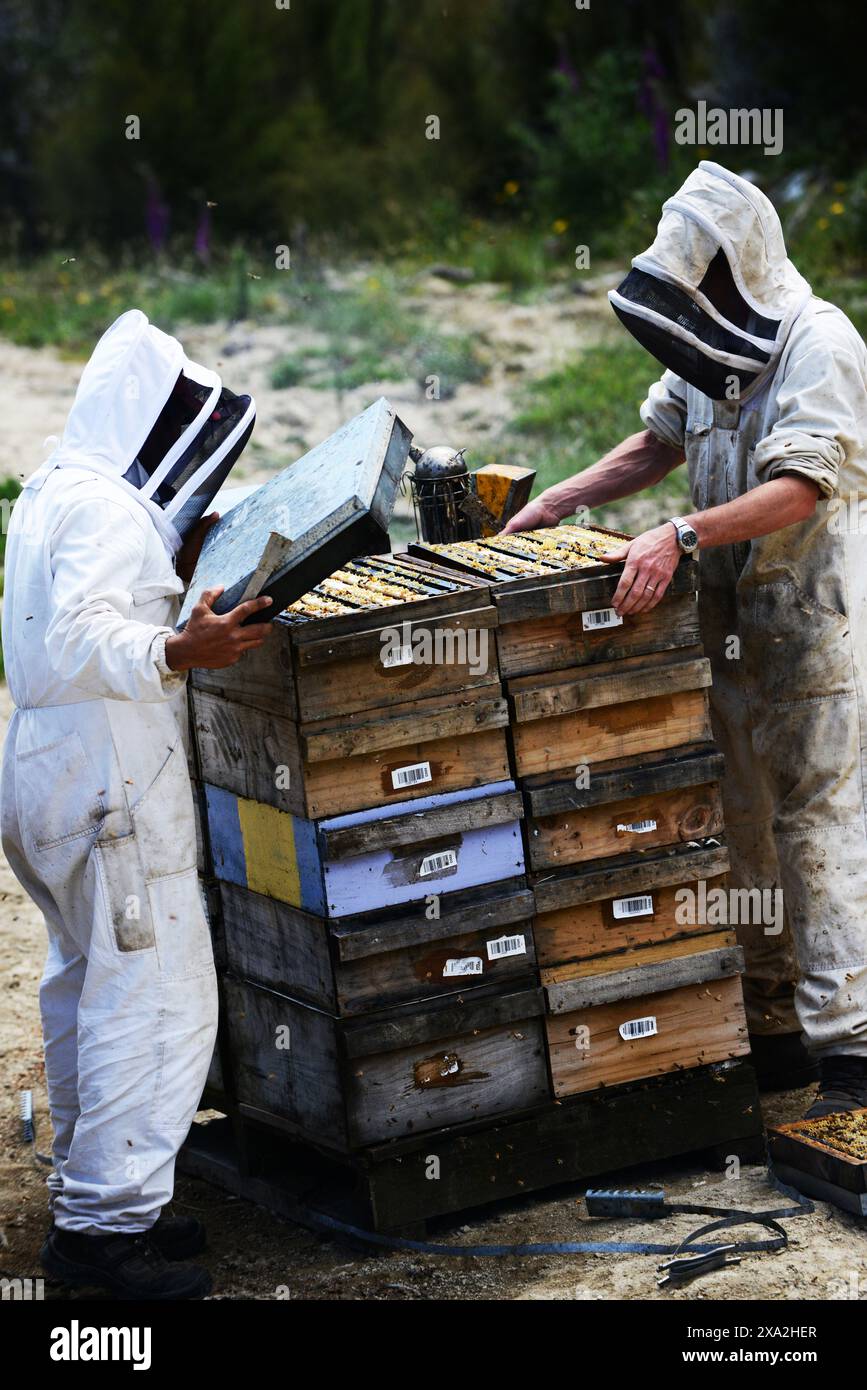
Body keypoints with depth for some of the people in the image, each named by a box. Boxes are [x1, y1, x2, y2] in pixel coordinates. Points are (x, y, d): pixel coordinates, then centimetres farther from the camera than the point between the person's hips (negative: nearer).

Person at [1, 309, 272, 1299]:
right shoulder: (107, 511, -17)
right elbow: (80, 641, -29)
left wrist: (175, 571, 18)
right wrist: (177, 652, -41)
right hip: (110, 784, -11)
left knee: (89, 987, 18)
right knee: (160, 998, -10)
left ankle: (86, 1198, 25)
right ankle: (105, 1225, -11)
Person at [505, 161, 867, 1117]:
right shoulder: (715, 344, 10)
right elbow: (658, 442, 22)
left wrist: (682, 535, -37)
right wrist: (551, 507, 13)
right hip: (728, 620, 8)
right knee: (742, 831, 11)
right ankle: (774, 1032, 20)